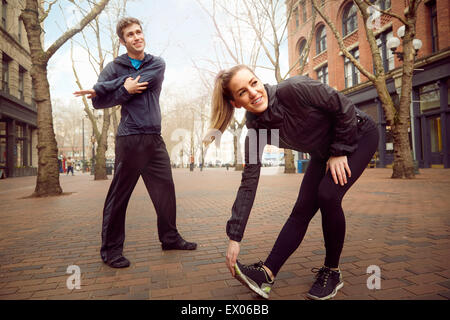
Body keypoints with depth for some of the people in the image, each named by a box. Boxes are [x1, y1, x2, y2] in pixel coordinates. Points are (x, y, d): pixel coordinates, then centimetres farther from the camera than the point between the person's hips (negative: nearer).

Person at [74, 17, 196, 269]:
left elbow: (139, 81, -6)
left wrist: (101, 87, -4)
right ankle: (111, 249, 12)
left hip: (155, 138, 3)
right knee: (120, 194, 0)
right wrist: (125, 90, -10)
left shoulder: (157, 64, 13)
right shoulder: (115, 67, 8)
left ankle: (170, 237, 22)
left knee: (165, 189, 6)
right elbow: (98, 101, -1)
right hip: (129, 139, -3)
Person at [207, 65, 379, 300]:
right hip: (323, 152, 5)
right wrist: (234, 238, -19)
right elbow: (249, 183, -17)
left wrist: (340, 151, -18)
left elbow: (344, 107, -21)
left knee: (328, 195, -23)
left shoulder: (293, 90, -32)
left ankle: (332, 272, -2)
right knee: (303, 208, -6)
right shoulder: (256, 130, -16)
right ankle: (266, 275, -5)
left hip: (358, 135, -4)